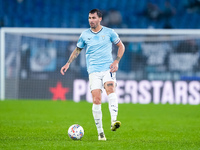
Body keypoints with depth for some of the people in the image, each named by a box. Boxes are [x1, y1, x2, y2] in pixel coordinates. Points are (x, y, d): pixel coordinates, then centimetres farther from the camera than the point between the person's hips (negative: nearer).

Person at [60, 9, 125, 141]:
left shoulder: (109, 32, 5)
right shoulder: (85, 35, 10)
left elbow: (121, 46, 13)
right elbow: (77, 50, 23)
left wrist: (116, 62, 0)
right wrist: (68, 64, 13)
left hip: (108, 69, -1)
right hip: (93, 71, 1)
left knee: (110, 89, -29)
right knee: (96, 100, -10)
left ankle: (114, 121, -40)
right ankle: (100, 132, -2)